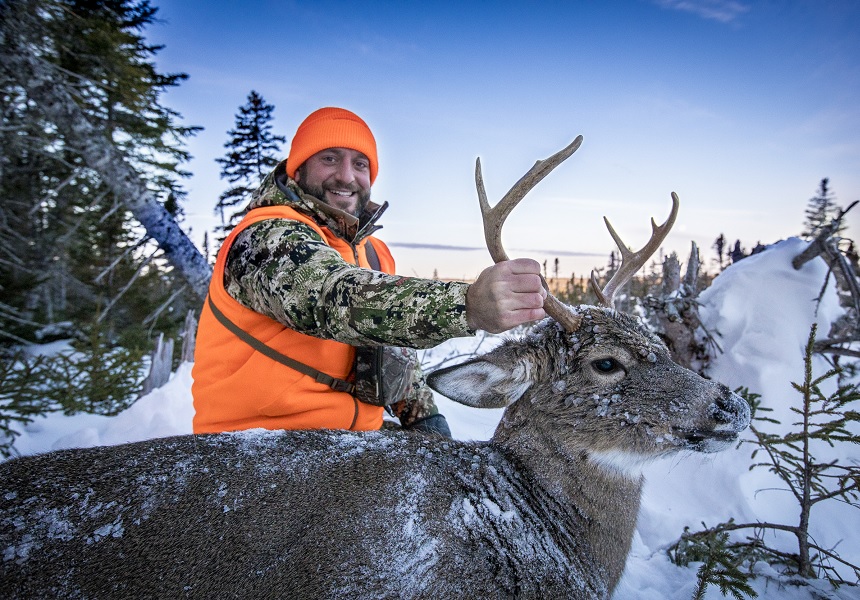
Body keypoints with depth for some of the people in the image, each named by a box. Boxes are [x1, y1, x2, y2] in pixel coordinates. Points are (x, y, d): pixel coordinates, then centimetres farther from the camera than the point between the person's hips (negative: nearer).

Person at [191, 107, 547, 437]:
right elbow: (336, 297, -34)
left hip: (351, 436, 7)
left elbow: (394, 345, 17)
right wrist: (467, 305, -46)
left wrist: (423, 415, 5)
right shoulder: (265, 237, -15)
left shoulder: (373, 253, 10)